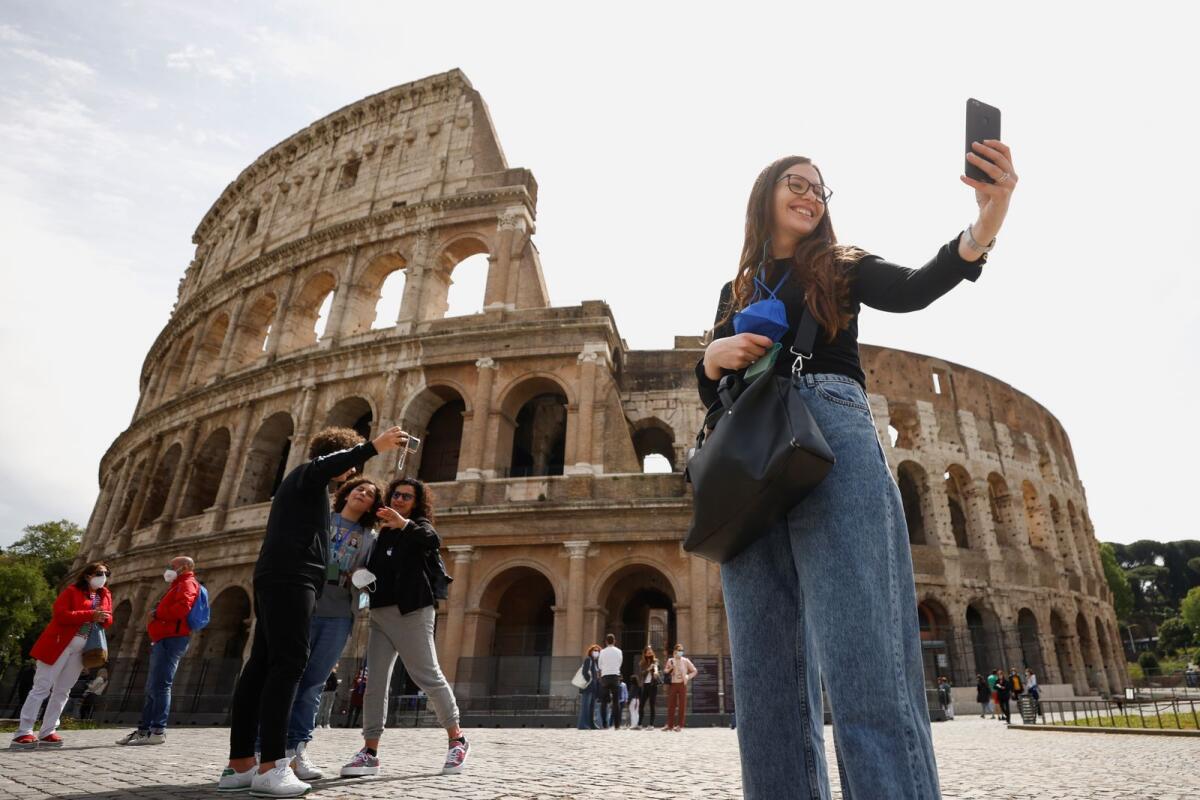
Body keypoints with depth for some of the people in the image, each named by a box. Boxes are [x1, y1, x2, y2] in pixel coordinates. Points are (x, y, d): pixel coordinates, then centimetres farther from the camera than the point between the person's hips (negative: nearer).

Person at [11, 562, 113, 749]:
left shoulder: (106, 595, 13)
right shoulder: (72, 591, -4)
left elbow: (108, 619, 14)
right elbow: (59, 614, -16)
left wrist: (104, 618, -11)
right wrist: (90, 615, -24)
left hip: (81, 649, 6)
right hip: (59, 645, -6)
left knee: (62, 691, 8)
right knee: (42, 688, -6)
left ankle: (46, 733, 13)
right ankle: (23, 733, -2)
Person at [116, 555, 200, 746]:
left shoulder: (187, 583, -3)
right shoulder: (178, 586, 29)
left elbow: (183, 607, -22)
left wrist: (157, 613, -12)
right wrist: (155, 618, 7)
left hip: (172, 639, -11)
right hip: (164, 639, 11)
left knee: (160, 685, -12)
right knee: (152, 687, 12)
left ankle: (158, 731, -12)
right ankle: (144, 729, 16)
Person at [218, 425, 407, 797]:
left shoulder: (306, 486, 32)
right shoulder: (306, 473, 4)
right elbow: (325, 464, -22)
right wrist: (374, 446, -32)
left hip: (280, 578, 10)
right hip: (289, 577, -10)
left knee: (262, 664, 4)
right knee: (289, 662, -16)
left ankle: (239, 764, 3)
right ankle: (271, 767, -20)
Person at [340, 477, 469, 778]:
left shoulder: (419, 527, 1)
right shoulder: (384, 533, 19)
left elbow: (433, 541, -23)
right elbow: (374, 570, 23)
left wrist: (404, 524, -39)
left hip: (411, 612, -6)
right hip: (380, 613, 6)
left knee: (428, 677, -3)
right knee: (375, 680, 0)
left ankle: (457, 739, 10)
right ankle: (370, 752, 5)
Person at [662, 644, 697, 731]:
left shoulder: (686, 661, 3)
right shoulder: (670, 661, 8)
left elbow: (694, 671, 6)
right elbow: (664, 671, 12)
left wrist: (688, 677, -7)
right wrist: (669, 669, -8)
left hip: (682, 684, -1)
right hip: (672, 684, 2)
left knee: (682, 705, -2)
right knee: (671, 705, 2)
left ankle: (679, 725, 4)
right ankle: (670, 725, 10)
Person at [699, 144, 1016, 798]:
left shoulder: (840, 267, 19)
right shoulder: (737, 292, 25)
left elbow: (914, 288, -3)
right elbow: (708, 393, 22)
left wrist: (985, 225, -21)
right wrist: (714, 357, -1)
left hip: (832, 437, -3)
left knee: (864, 666, -14)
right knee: (766, 677, 1)